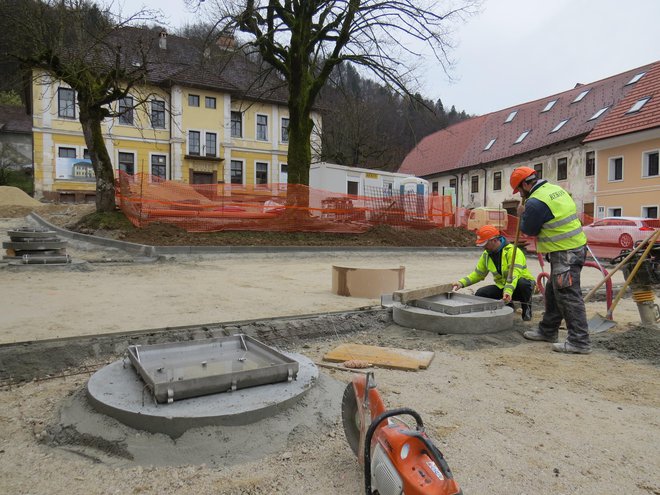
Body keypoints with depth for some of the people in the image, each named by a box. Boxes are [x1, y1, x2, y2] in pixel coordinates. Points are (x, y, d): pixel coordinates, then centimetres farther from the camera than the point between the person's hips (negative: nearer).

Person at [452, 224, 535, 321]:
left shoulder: (512, 251, -22)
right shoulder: (486, 255, 0)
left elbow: (514, 274, -36)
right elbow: (478, 274, 7)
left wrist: (508, 291, -52)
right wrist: (462, 283, -10)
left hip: (518, 286, -6)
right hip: (502, 286, 6)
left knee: (522, 283, -40)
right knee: (480, 294, -16)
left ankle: (526, 306, -7)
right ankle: (507, 305, 9)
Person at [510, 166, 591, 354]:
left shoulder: (535, 202, -19)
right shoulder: (555, 188, 11)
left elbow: (528, 230, -7)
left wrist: (522, 214, 10)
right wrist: (528, 211, 15)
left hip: (565, 253, -10)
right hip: (576, 246, 10)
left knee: (568, 296, -6)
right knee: (553, 292, 18)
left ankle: (580, 342, -1)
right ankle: (547, 331, 30)